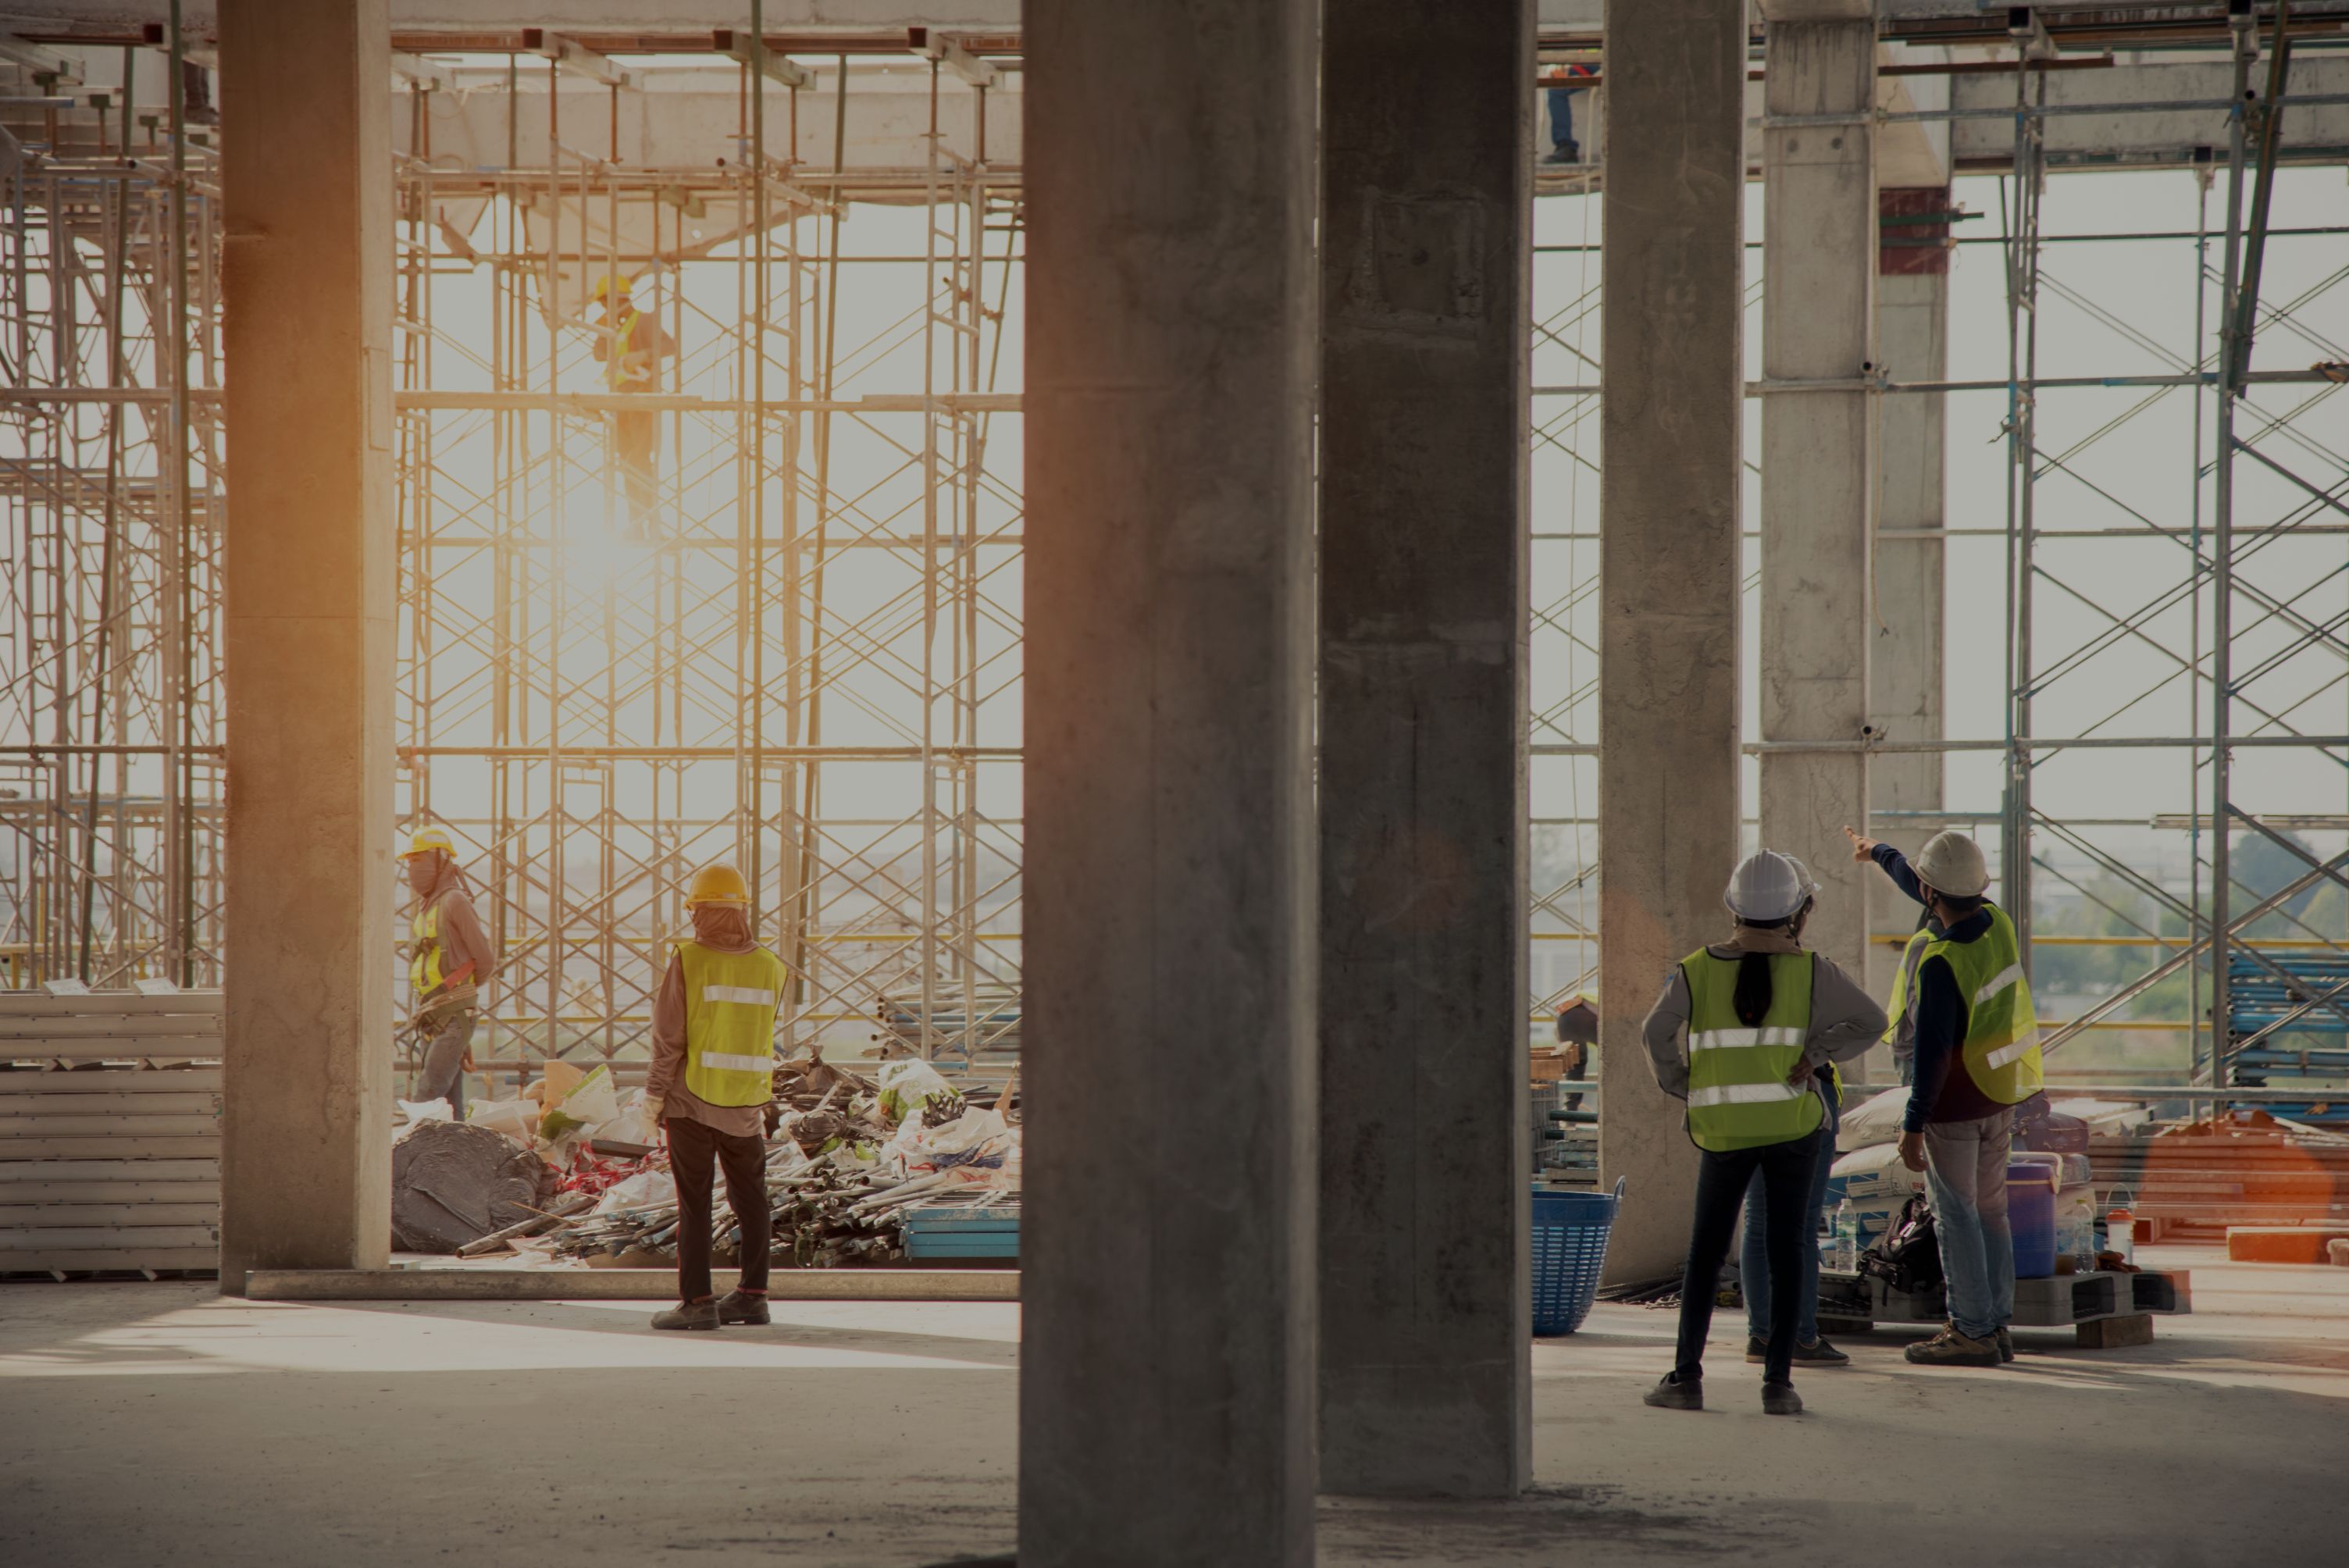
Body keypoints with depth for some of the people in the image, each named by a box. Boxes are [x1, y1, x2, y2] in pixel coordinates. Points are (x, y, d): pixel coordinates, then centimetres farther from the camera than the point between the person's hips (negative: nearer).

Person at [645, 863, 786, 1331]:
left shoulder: (688, 960, -10)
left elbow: (669, 1035, -9)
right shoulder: (769, 967, 1)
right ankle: (752, 1294, 18)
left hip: (692, 1100, -3)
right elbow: (764, 1039, 10)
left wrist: (654, 1094, -3)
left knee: (694, 1202, 0)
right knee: (750, 1198, 14)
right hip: (748, 1102, 3)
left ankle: (696, 1300, -3)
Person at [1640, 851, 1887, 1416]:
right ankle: (1778, 1381, 1)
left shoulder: (1697, 970, -2)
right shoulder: (1811, 971, -4)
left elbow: (1657, 1033, -7)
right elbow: (1871, 1021, -4)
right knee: (1786, 1249, 4)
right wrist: (1817, 1053, -1)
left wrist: (1681, 1088, 5)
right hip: (1792, 1125, -1)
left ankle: (1687, 1376, 7)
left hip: (1723, 1130, 1)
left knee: (1705, 1252, 10)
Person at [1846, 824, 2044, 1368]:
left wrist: (1913, 1125, -18)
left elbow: (1933, 1051, -23)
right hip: (2000, 1096, 8)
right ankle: (1997, 1327, 18)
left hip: (1954, 1103, -8)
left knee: (1956, 1217, -1)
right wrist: (1879, 853, 36)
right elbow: (1925, 891, 20)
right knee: (1990, 1212, 14)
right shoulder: (1996, 923, 0)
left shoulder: (1940, 961, -24)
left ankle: (1972, 1332, 1)